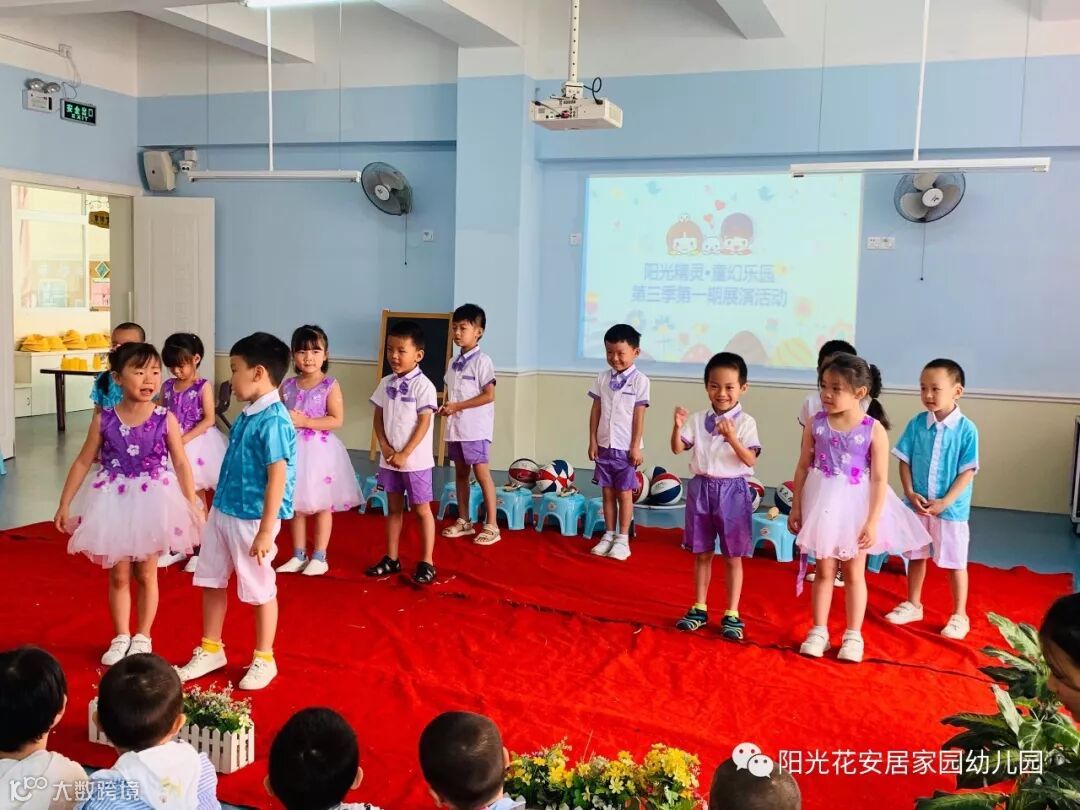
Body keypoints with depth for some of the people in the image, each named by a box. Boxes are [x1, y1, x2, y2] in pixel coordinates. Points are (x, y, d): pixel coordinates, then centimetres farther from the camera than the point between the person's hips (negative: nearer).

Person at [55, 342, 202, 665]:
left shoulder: (165, 419, -10)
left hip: (152, 501, -1)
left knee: (146, 574, 11)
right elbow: (83, 462, 1)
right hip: (114, 501, 1)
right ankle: (121, 637, 26)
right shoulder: (104, 419, -7)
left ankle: (142, 637, 25)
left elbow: (182, 464, -4)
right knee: (118, 575, 11)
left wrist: (193, 506, -6)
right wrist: (65, 504, 2)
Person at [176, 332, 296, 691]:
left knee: (260, 590, 7)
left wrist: (265, 531, -22)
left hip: (251, 519, -9)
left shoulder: (273, 421, -22)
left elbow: (277, 479, -23)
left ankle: (264, 660, 24)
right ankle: (211, 650, 35)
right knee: (211, 582, 18)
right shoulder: (247, 415, 6)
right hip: (222, 512, 9)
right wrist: (218, 505, 20)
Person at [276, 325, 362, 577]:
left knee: (322, 505, 4)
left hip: (320, 451, -4)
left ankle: (319, 557, 15)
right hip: (294, 450, 4)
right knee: (296, 505, 11)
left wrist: (305, 421, -20)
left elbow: (337, 420, -14)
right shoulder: (287, 386, 5)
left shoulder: (330, 385, -8)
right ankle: (298, 556, 22)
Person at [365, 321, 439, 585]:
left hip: (415, 460, -6)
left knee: (421, 510, 3)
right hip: (389, 459, 6)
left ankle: (426, 563, 11)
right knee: (394, 509, 15)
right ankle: (391, 559, 24)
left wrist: (405, 454, -16)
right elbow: (378, 417, 8)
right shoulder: (386, 383, 4)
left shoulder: (423, 385, -13)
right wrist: (385, 447, -7)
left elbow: (424, 423, -15)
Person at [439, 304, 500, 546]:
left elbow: (489, 395, -16)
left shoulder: (482, 361, -11)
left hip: (475, 428, -8)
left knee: (482, 474, -5)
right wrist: (446, 407, -4)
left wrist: (457, 406, -17)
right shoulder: (453, 363, 12)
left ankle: (491, 526, 0)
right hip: (455, 427, 8)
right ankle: (463, 521, 24)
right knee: (460, 473, 14)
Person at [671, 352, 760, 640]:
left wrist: (732, 437, -30)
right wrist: (677, 427, -20)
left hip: (732, 490, -3)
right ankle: (699, 609, 24)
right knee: (702, 554, 13)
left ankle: (731, 614, 15)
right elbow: (678, 449, -3)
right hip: (701, 488, 3)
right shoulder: (698, 419, 1)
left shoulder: (745, 422, -7)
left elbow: (750, 459, -15)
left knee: (733, 557, 5)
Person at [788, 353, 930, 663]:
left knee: (854, 573, 11)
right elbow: (803, 467, 2)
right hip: (823, 504, 2)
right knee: (824, 570, 11)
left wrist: (873, 522, -14)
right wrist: (796, 507, 2)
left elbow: (880, 479, -11)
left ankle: (853, 636, 23)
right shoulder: (816, 424, -5)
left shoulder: (874, 429, -12)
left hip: (856, 507, -2)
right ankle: (819, 631, 22)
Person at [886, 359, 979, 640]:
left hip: (951, 509, -3)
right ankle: (913, 605, 33)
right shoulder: (916, 424, -3)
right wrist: (910, 493, -12)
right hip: (917, 505, 3)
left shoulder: (966, 429, -12)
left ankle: (960, 615, 22)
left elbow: (968, 471, -12)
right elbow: (904, 461, 0)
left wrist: (944, 502, -17)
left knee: (955, 562, 8)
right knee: (916, 556, 17)